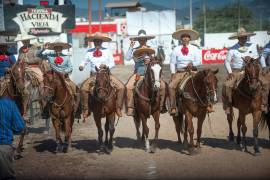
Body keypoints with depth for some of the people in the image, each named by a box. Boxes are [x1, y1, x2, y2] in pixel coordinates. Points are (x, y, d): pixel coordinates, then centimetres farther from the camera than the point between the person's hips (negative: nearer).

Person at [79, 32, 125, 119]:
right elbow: (84, 62, 13)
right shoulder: (89, 52, 8)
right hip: (94, 75, 0)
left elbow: (112, 63, 5)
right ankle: (86, 109, -10)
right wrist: (81, 66, -9)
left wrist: (106, 66, -15)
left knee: (121, 87, -21)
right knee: (83, 89, -26)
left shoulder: (107, 51, 5)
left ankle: (118, 108, -9)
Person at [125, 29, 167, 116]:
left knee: (162, 85, -21)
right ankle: (130, 108, -19)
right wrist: (131, 47, -9)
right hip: (138, 72, -1)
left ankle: (161, 105, -8)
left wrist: (150, 61, -12)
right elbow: (128, 58, -6)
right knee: (129, 87, -26)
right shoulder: (134, 50, 9)